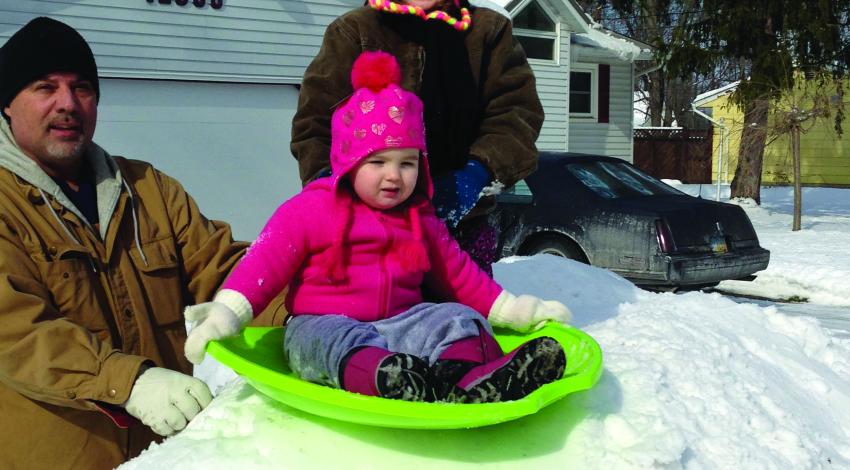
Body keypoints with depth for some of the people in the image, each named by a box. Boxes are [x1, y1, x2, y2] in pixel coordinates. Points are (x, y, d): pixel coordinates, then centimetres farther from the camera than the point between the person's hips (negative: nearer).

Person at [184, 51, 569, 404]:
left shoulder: (421, 221, 17)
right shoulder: (312, 209, 1)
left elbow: (458, 273, 23)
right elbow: (268, 260, -4)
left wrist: (512, 309, 18)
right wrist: (227, 310, -17)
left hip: (400, 324, 5)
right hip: (320, 324, -4)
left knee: (458, 318, -18)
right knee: (340, 340, -37)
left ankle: (468, 378, -52)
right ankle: (393, 383, -70)